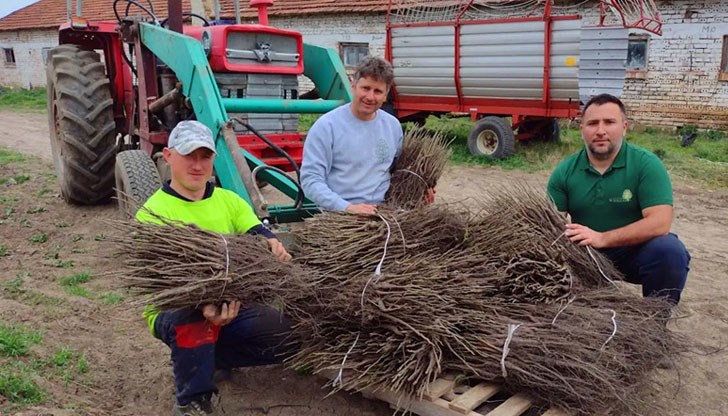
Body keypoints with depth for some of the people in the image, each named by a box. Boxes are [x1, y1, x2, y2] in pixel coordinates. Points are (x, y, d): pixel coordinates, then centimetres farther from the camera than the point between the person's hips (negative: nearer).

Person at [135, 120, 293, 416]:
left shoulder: (229, 200, 6)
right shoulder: (153, 211, -12)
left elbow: (259, 233, -10)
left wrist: (273, 246, -36)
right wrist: (205, 304, -43)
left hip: (230, 306, 5)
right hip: (173, 310, -5)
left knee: (288, 338, -11)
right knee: (194, 313, -39)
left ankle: (208, 357, 12)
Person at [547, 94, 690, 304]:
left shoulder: (647, 164, -13)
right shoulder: (564, 171, -5)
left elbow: (659, 223, -23)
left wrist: (602, 238, -34)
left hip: (634, 251, -2)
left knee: (669, 251, -30)